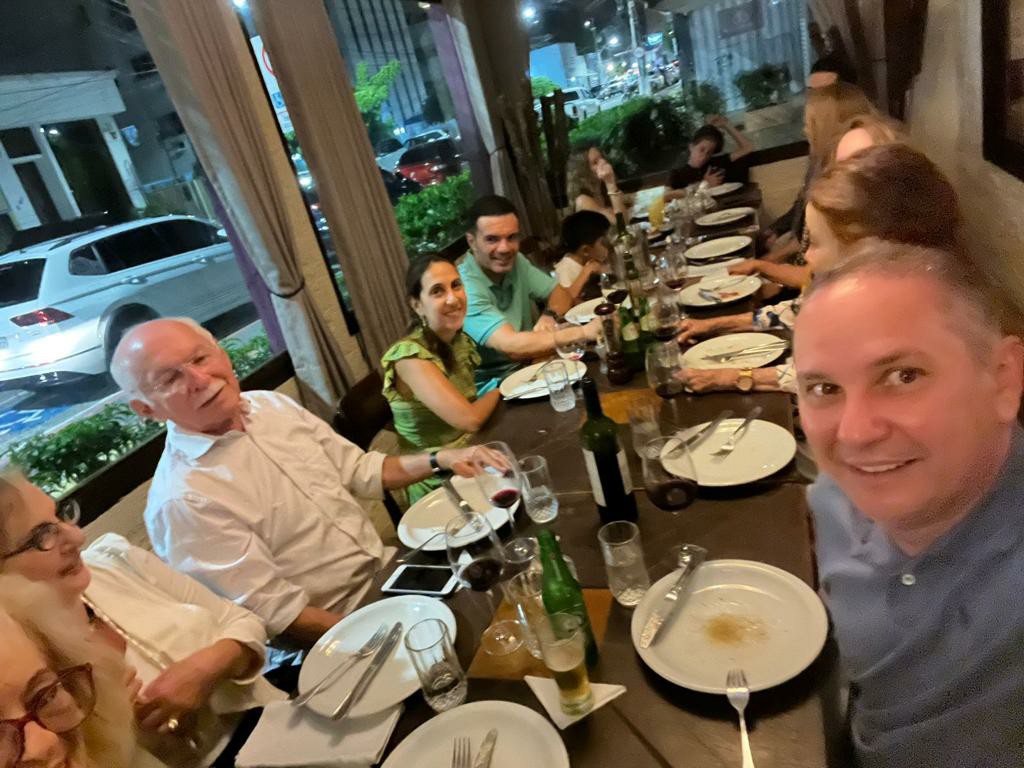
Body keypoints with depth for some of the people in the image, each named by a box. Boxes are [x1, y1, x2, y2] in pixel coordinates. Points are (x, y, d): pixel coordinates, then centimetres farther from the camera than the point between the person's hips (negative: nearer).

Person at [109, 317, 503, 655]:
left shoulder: (270, 404, -1)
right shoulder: (181, 500, -21)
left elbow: (358, 469, 9)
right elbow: (277, 612, -19)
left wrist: (438, 460, -4)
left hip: (388, 565, 7)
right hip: (335, 631, -6)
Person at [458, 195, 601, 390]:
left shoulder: (515, 261, 1)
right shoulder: (464, 289, -25)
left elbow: (561, 293, 9)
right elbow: (511, 346, -35)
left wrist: (549, 315, -15)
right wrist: (584, 332, -38)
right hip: (492, 385, -8)